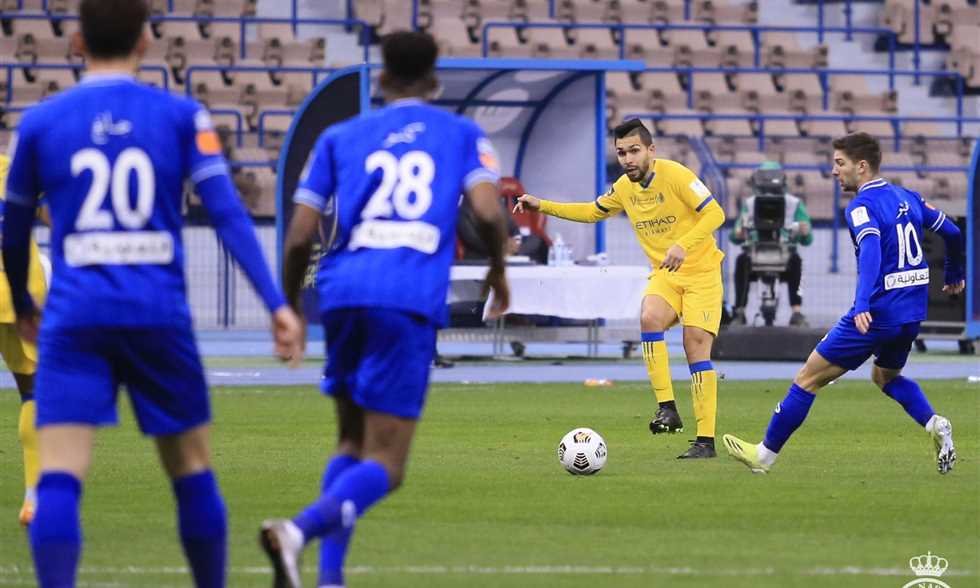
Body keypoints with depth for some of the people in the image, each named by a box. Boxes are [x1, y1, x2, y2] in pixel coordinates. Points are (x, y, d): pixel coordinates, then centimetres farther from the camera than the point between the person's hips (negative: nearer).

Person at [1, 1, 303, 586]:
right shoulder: (183, 116, 4)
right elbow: (228, 213, -5)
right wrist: (277, 303, -6)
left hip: (75, 318, -1)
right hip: (159, 313, 1)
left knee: (59, 477, -8)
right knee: (192, 470, 16)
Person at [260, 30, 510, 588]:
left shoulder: (341, 137, 18)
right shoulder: (463, 134, 15)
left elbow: (299, 236, 10)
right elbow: (489, 210, -3)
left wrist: (290, 307, 24)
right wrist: (498, 270, 15)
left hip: (344, 294, 3)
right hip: (412, 302, -3)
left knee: (353, 442, 22)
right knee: (384, 466, -5)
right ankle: (299, 529, -33)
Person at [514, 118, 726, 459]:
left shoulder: (675, 175, -17)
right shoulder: (624, 188, 3)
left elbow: (714, 214, -19)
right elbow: (594, 211, 21)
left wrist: (683, 244, -33)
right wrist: (543, 206, 13)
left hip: (701, 271, -5)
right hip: (664, 275, 5)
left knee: (696, 345, -13)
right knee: (649, 318, -26)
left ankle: (706, 440, -11)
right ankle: (667, 408, -22)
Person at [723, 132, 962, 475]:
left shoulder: (863, 206, -13)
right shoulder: (906, 198, 11)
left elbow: (871, 250, -30)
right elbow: (951, 232, 18)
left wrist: (863, 304, -42)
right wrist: (954, 276, 35)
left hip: (878, 314, -8)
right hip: (912, 313, 8)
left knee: (808, 378, 2)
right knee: (886, 376, 31)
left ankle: (765, 454, 9)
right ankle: (935, 425, 6)